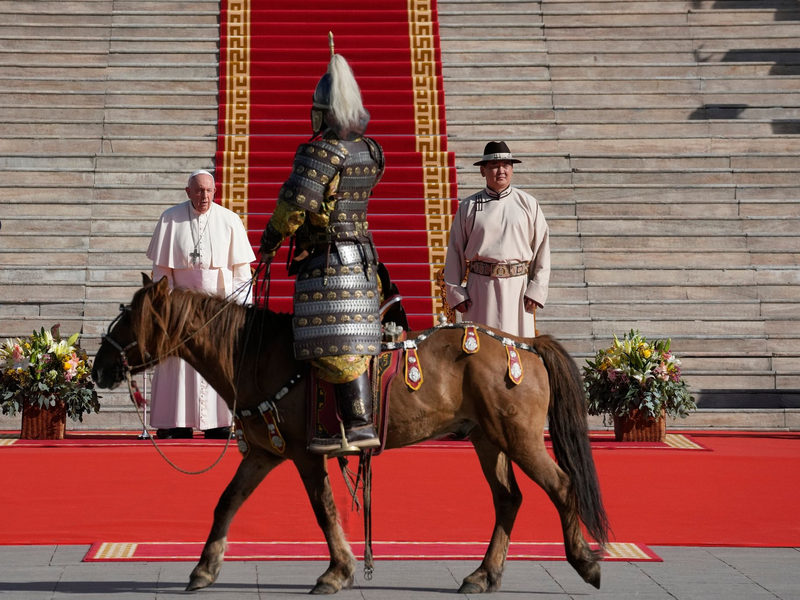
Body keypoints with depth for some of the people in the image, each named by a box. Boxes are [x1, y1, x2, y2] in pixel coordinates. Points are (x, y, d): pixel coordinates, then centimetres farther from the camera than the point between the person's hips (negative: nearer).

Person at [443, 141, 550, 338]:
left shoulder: (528, 204, 7)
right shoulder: (468, 206, 7)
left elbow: (542, 248, 5)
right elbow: (455, 250, 9)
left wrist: (537, 290, -1)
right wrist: (455, 292, 3)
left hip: (518, 287, 0)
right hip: (480, 286, 0)